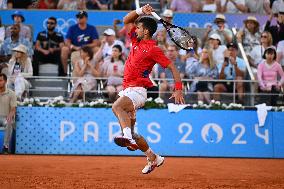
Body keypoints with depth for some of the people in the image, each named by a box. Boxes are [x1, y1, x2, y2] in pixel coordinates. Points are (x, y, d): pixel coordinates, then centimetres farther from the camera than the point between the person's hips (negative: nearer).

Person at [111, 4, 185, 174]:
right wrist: (140, 11, 2)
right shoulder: (137, 41, 13)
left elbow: (173, 68, -9)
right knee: (131, 132, 12)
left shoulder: (153, 50, -9)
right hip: (127, 91, 9)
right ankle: (154, 158, 26)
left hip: (138, 91, -9)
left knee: (117, 106, -40)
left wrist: (179, 90, -18)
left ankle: (128, 137, -59)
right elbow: (127, 20, 18)